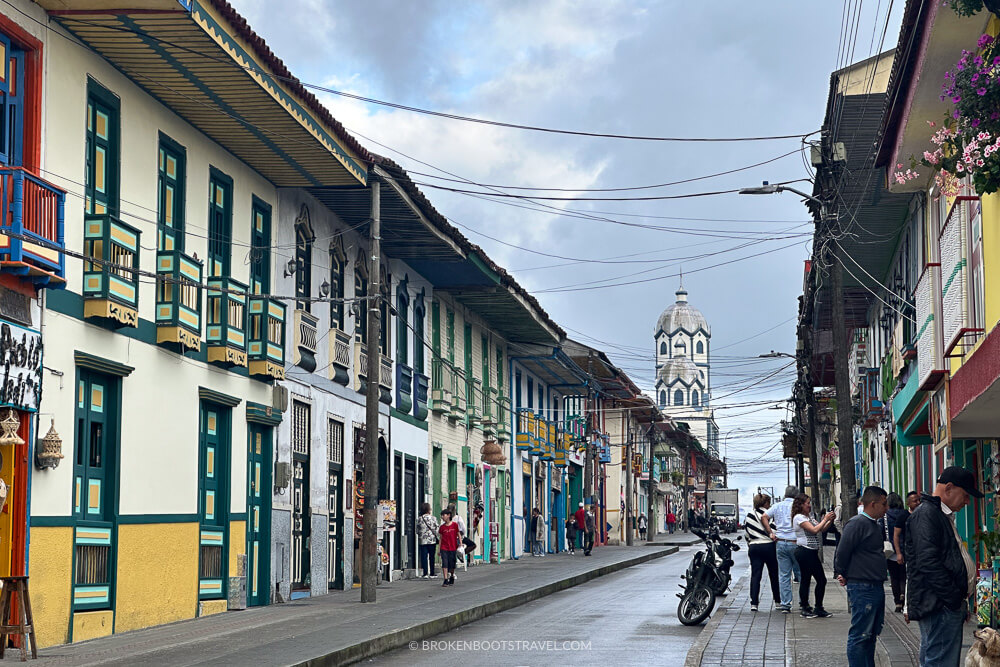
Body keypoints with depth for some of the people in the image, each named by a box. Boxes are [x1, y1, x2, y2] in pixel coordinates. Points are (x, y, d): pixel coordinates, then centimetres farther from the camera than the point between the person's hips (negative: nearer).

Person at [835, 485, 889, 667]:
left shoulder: (876, 526, 15)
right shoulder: (857, 523, -15)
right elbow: (842, 553, -16)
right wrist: (846, 576, -2)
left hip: (876, 587, 9)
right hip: (862, 588, -9)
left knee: (872, 633, 16)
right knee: (860, 635, -6)